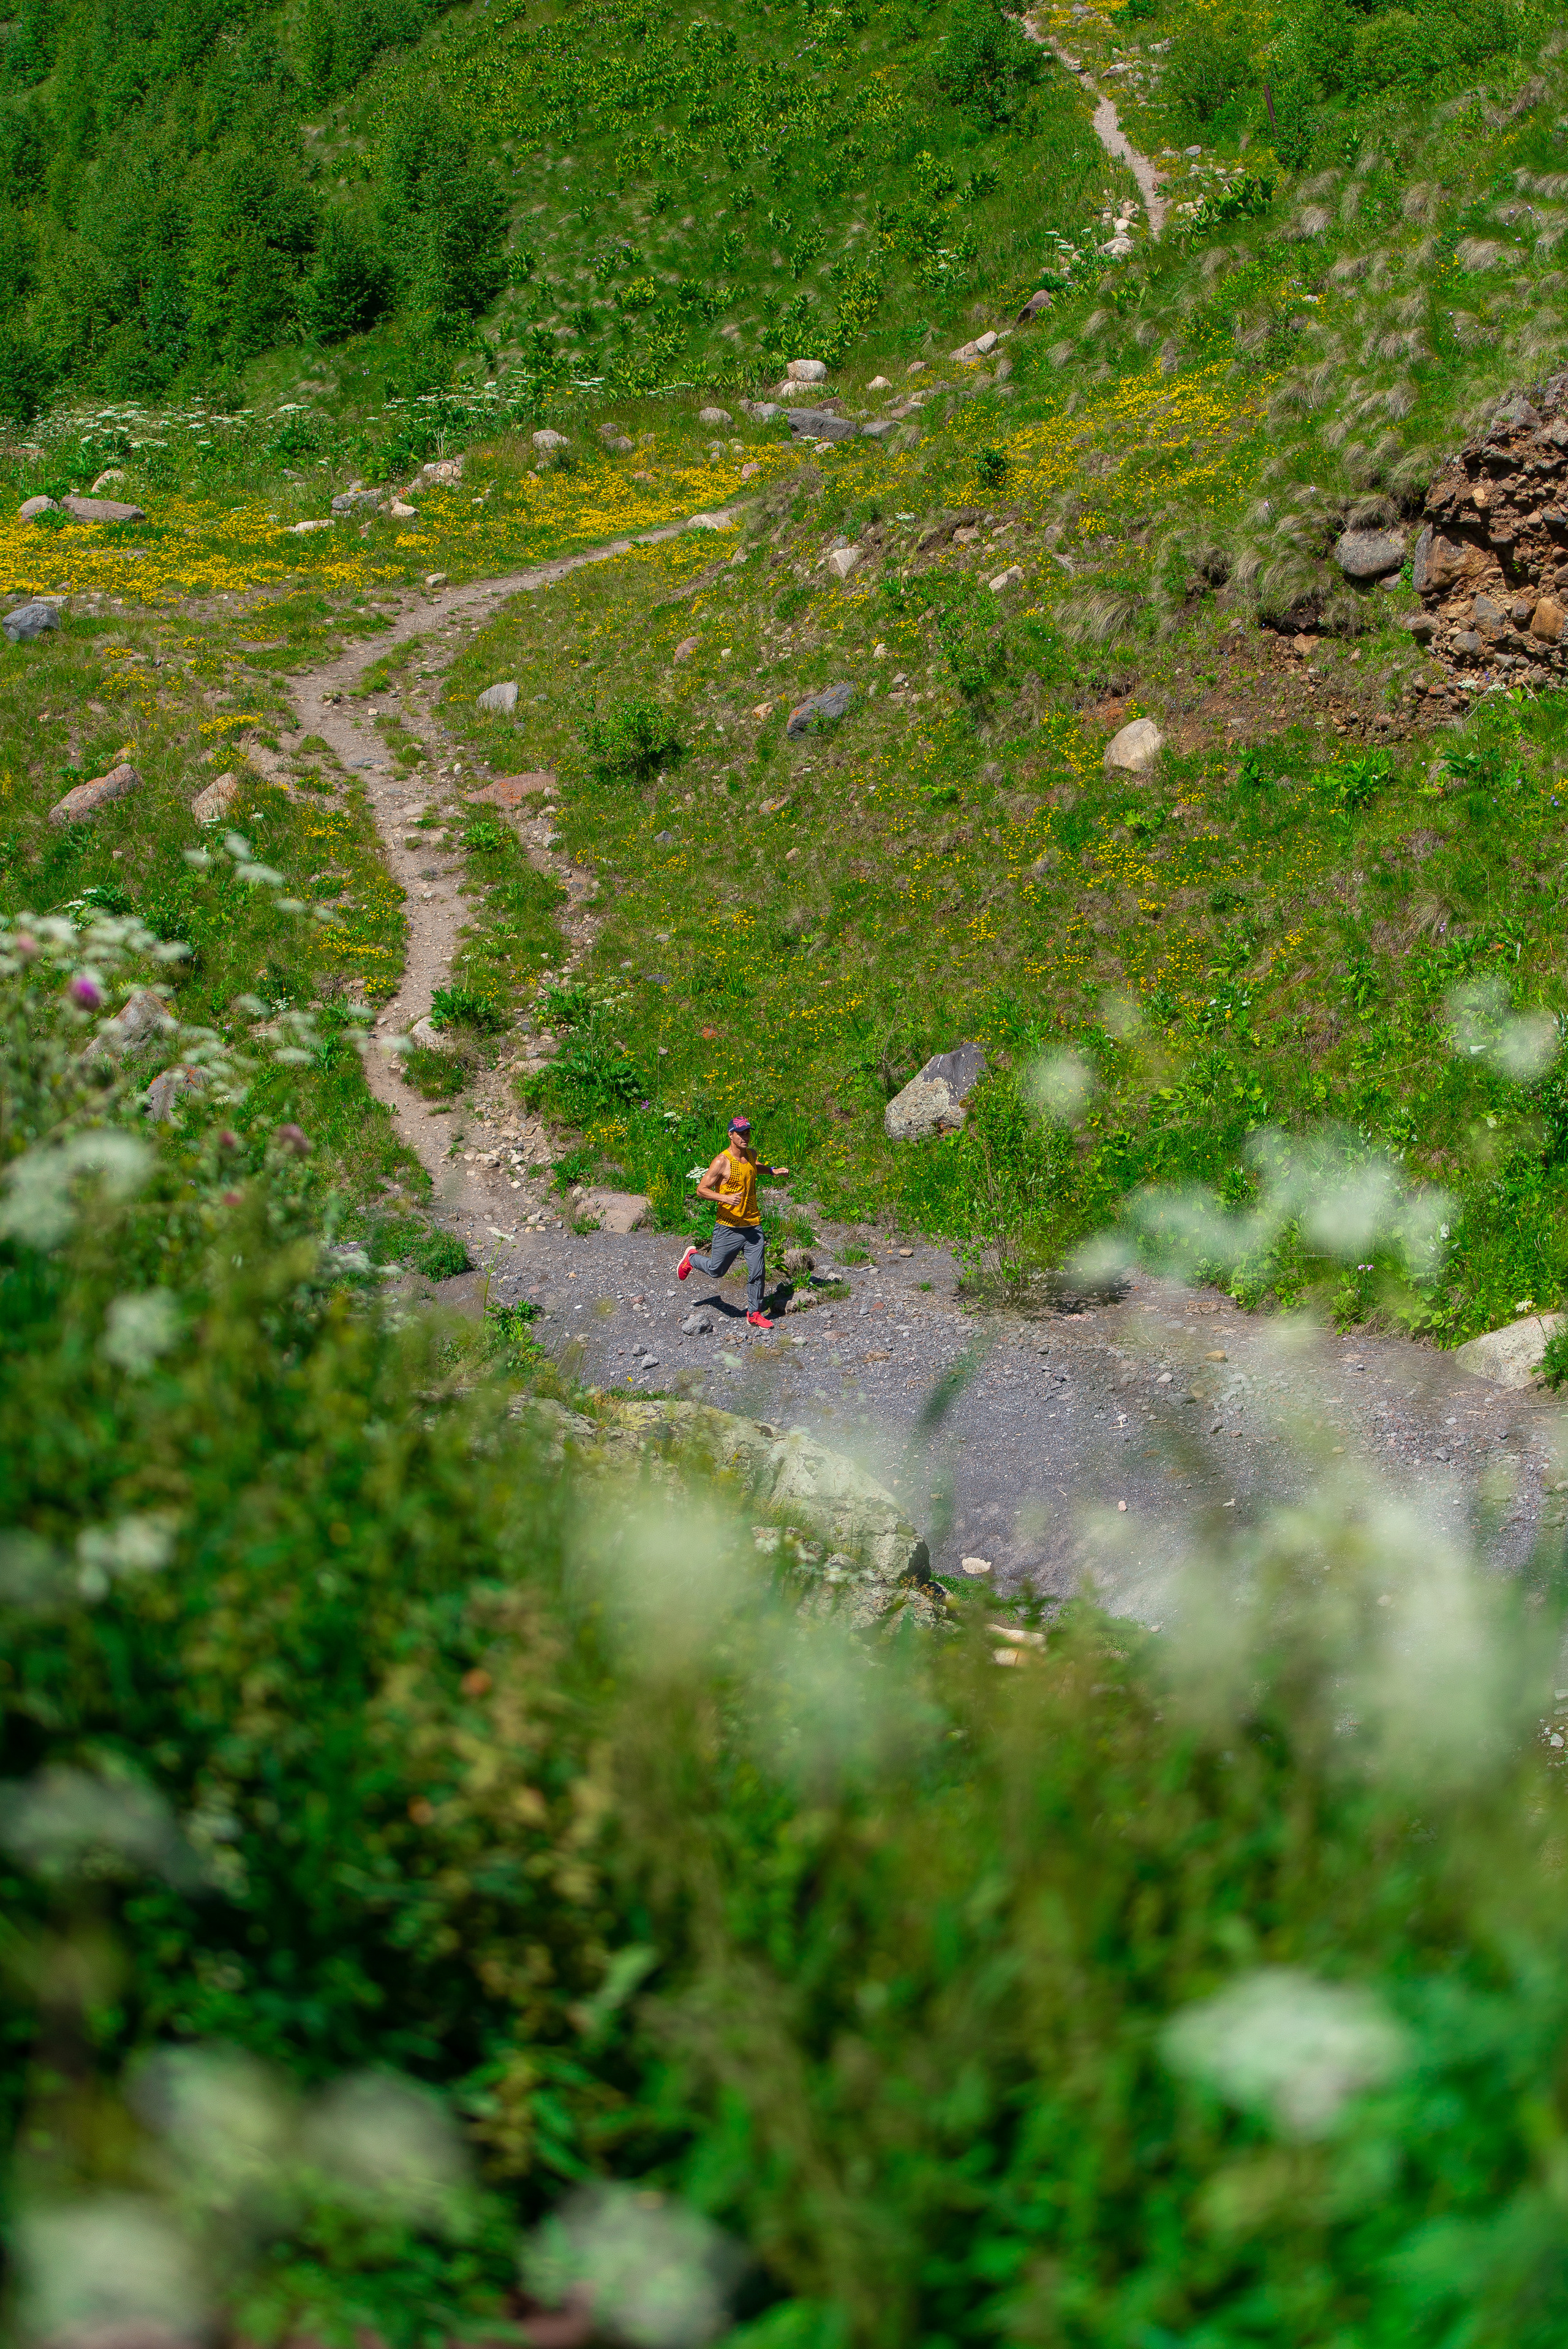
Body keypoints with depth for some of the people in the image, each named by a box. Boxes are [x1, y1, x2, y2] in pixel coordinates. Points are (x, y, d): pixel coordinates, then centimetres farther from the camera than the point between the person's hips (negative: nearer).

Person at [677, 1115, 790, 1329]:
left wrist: (773, 1171, 19)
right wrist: (726, 1198, -27)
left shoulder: (751, 1155, 7)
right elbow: (701, 1190, -14)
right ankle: (692, 1257, 38)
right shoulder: (722, 1162, -15)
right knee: (716, 1271, 8)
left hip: (753, 1226, 5)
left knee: (757, 1273, 0)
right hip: (728, 1228, -5)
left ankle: (754, 1313, 15)